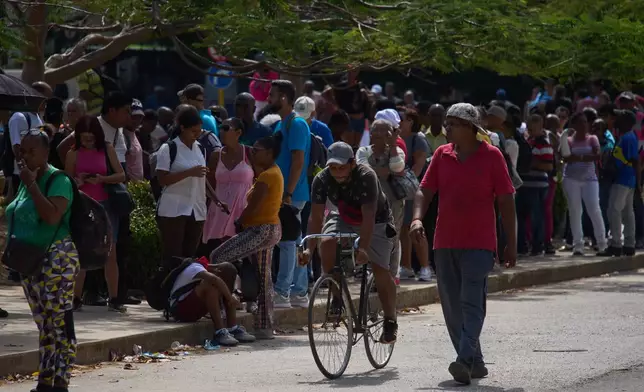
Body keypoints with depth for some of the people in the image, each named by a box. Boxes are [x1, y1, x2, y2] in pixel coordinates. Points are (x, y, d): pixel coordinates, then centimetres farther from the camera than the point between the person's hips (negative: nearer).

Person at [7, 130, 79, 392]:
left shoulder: (58, 180, -11)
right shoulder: (26, 180, 13)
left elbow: (52, 217, -26)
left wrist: (32, 184, -19)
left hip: (56, 261, -8)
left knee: (60, 323, -9)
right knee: (43, 323, 12)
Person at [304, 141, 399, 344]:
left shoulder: (366, 176, -31)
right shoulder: (322, 180, -20)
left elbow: (368, 216, -37)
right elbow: (316, 217, -21)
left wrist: (363, 248, -46)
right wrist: (309, 249, -33)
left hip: (376, 223, -3)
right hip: (344, 220, 3)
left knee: (380, 269, -13)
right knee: (326, 242, -27)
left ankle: (390, 321, 4)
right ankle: (337, 296, -11)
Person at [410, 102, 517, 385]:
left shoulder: (491, 156, -3)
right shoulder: (442, 155, 9)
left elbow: (506, 200, -1)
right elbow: (425, 191, 9)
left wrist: (511, 243, -2)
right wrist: (417, 218, -11)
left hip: (478, 244, -5)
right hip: (445, 243, 5)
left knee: (472, 303, -14)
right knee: (452, 306, 6)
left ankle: (465, 360, -23)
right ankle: (475, 362, 16)